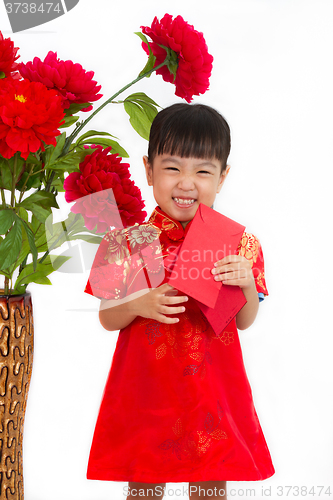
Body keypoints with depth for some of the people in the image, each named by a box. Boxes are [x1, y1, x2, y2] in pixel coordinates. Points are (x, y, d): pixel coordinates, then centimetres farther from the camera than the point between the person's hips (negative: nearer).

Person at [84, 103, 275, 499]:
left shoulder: (239, 245, -5)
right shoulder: (128, 244, -9)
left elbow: (244, 322, 3)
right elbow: (107, 319, -1)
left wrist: (247, 285, -17)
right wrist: (139, 306, -21)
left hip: (213, 388, 1)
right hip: (145, 387, -1)